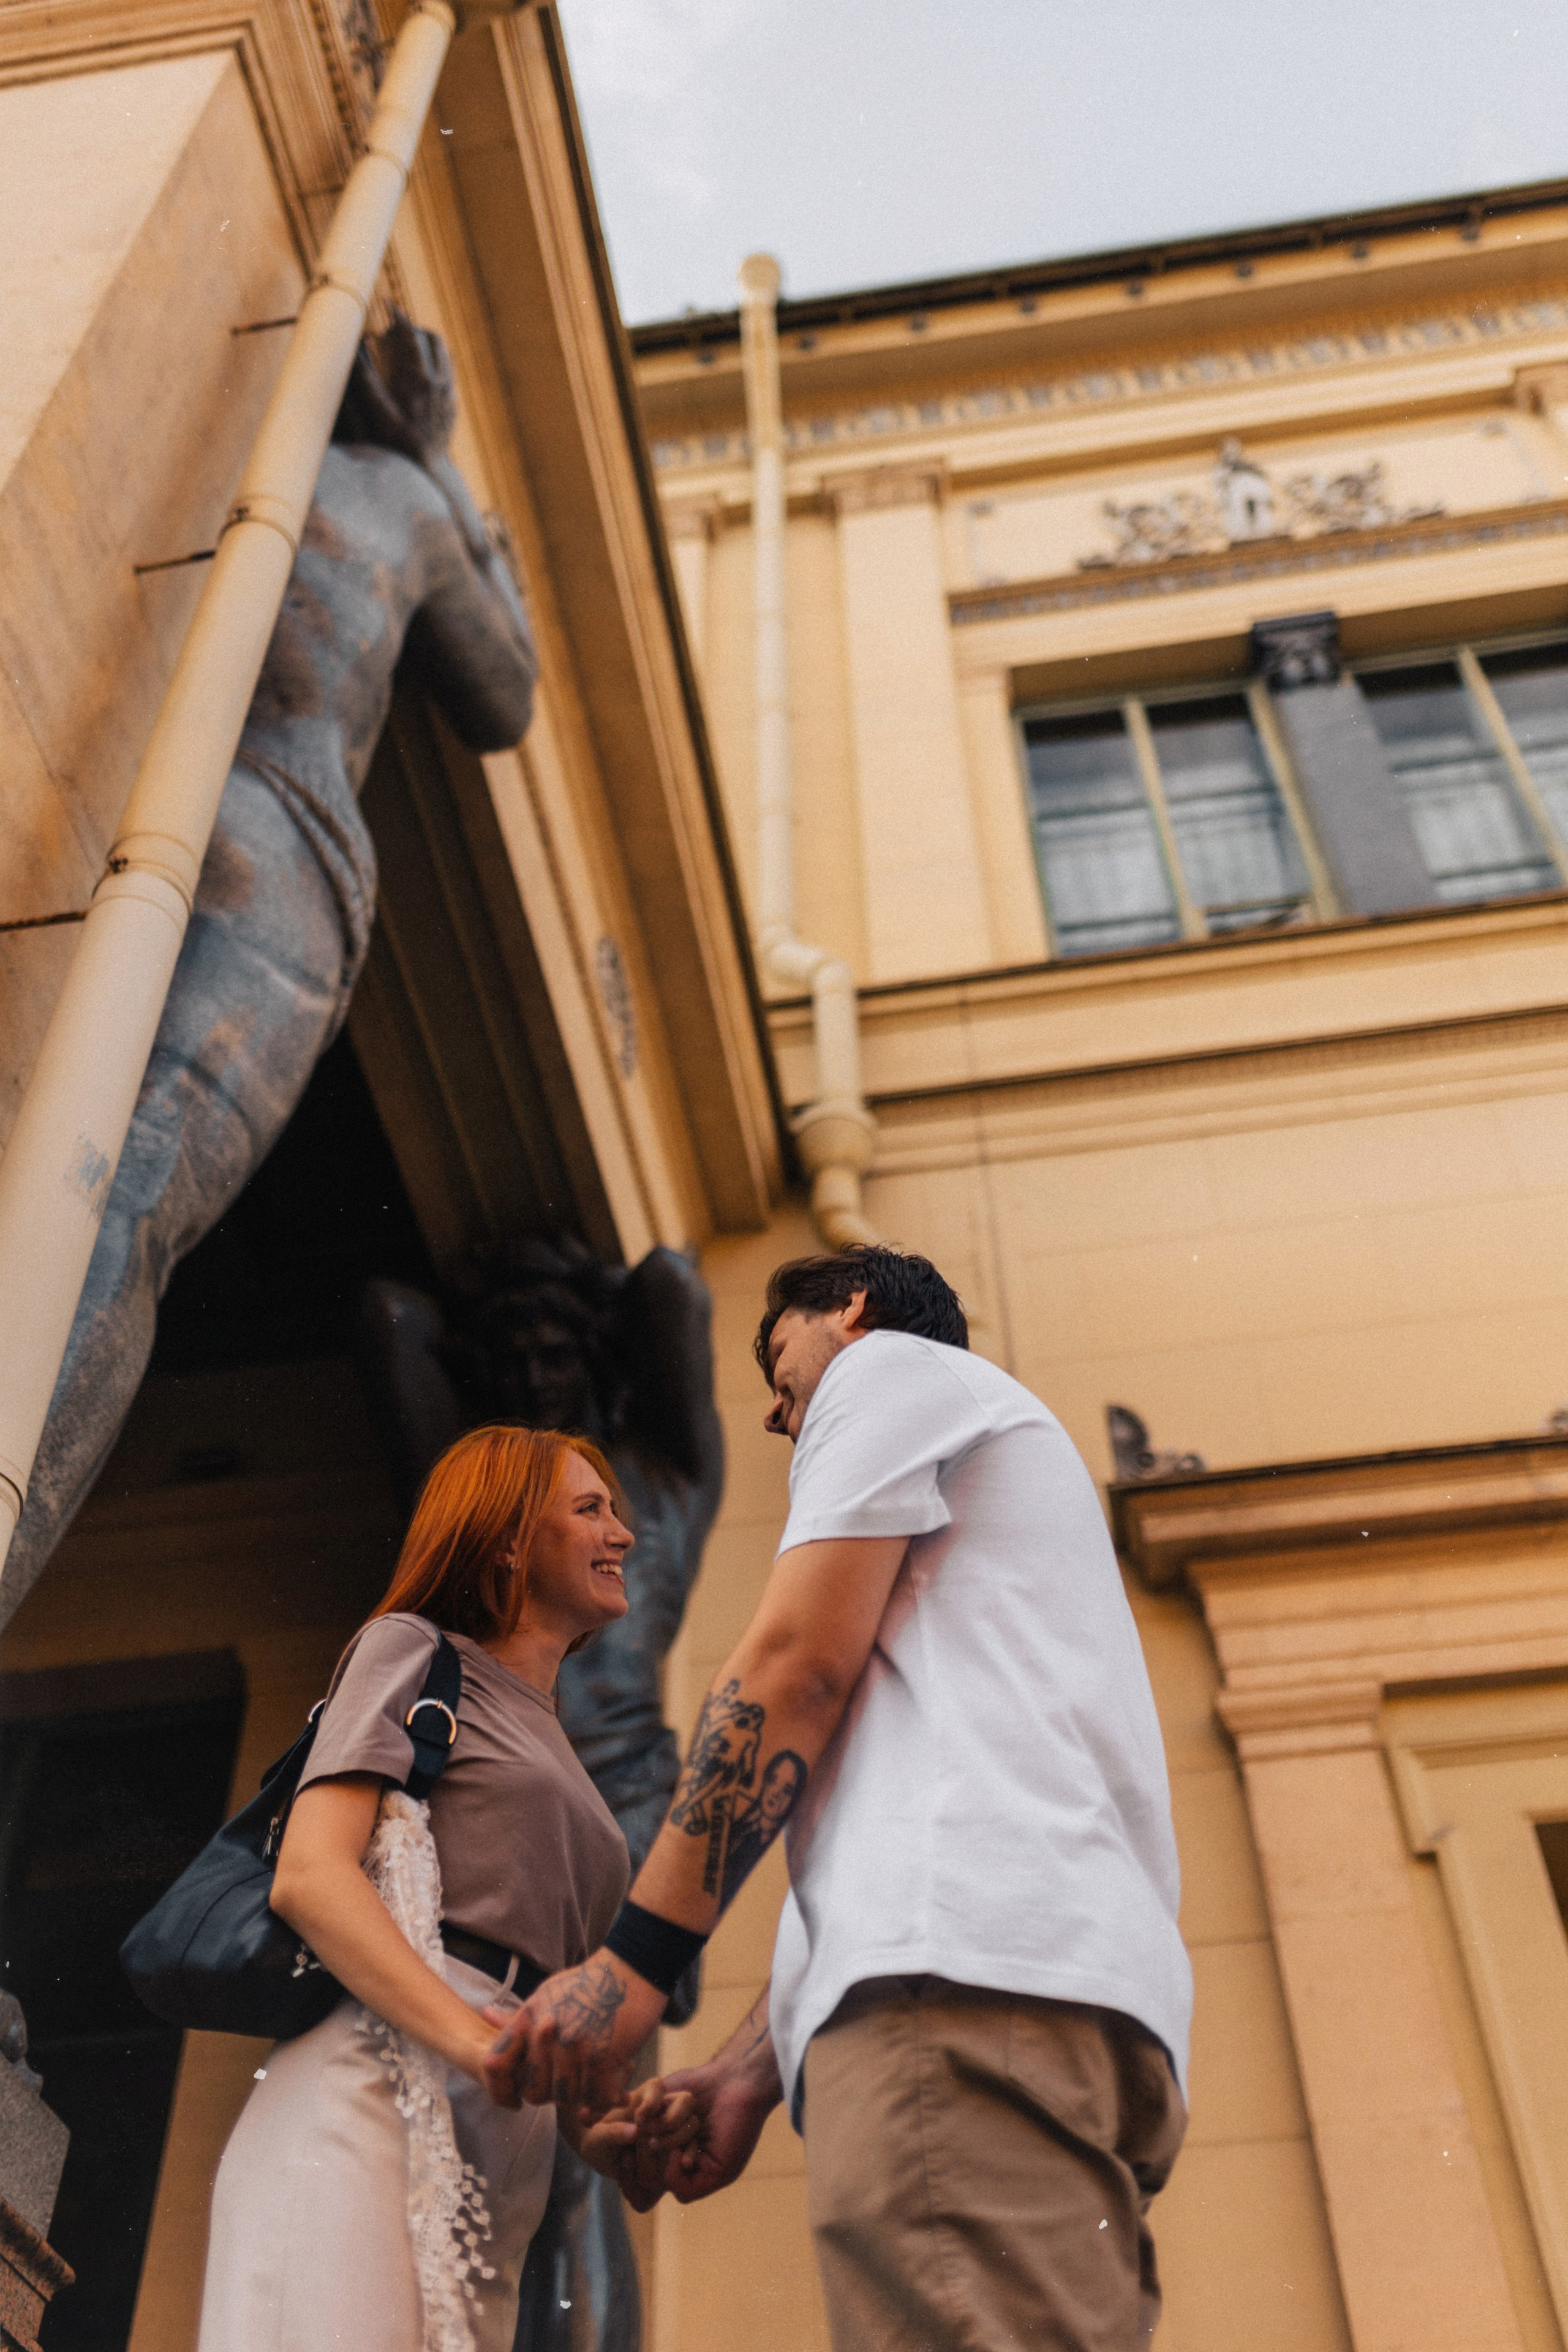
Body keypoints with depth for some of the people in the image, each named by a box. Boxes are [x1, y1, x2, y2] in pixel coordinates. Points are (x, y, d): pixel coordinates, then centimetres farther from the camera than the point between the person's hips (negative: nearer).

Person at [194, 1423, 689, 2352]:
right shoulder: (412, 1649, 8)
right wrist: (477, 2038, -20)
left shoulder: (560, 1764, 30)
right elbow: (309, 1876, -7)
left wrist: (599, 2129, 5)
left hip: (499, 2152, 7)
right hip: (382, 2082, -7)